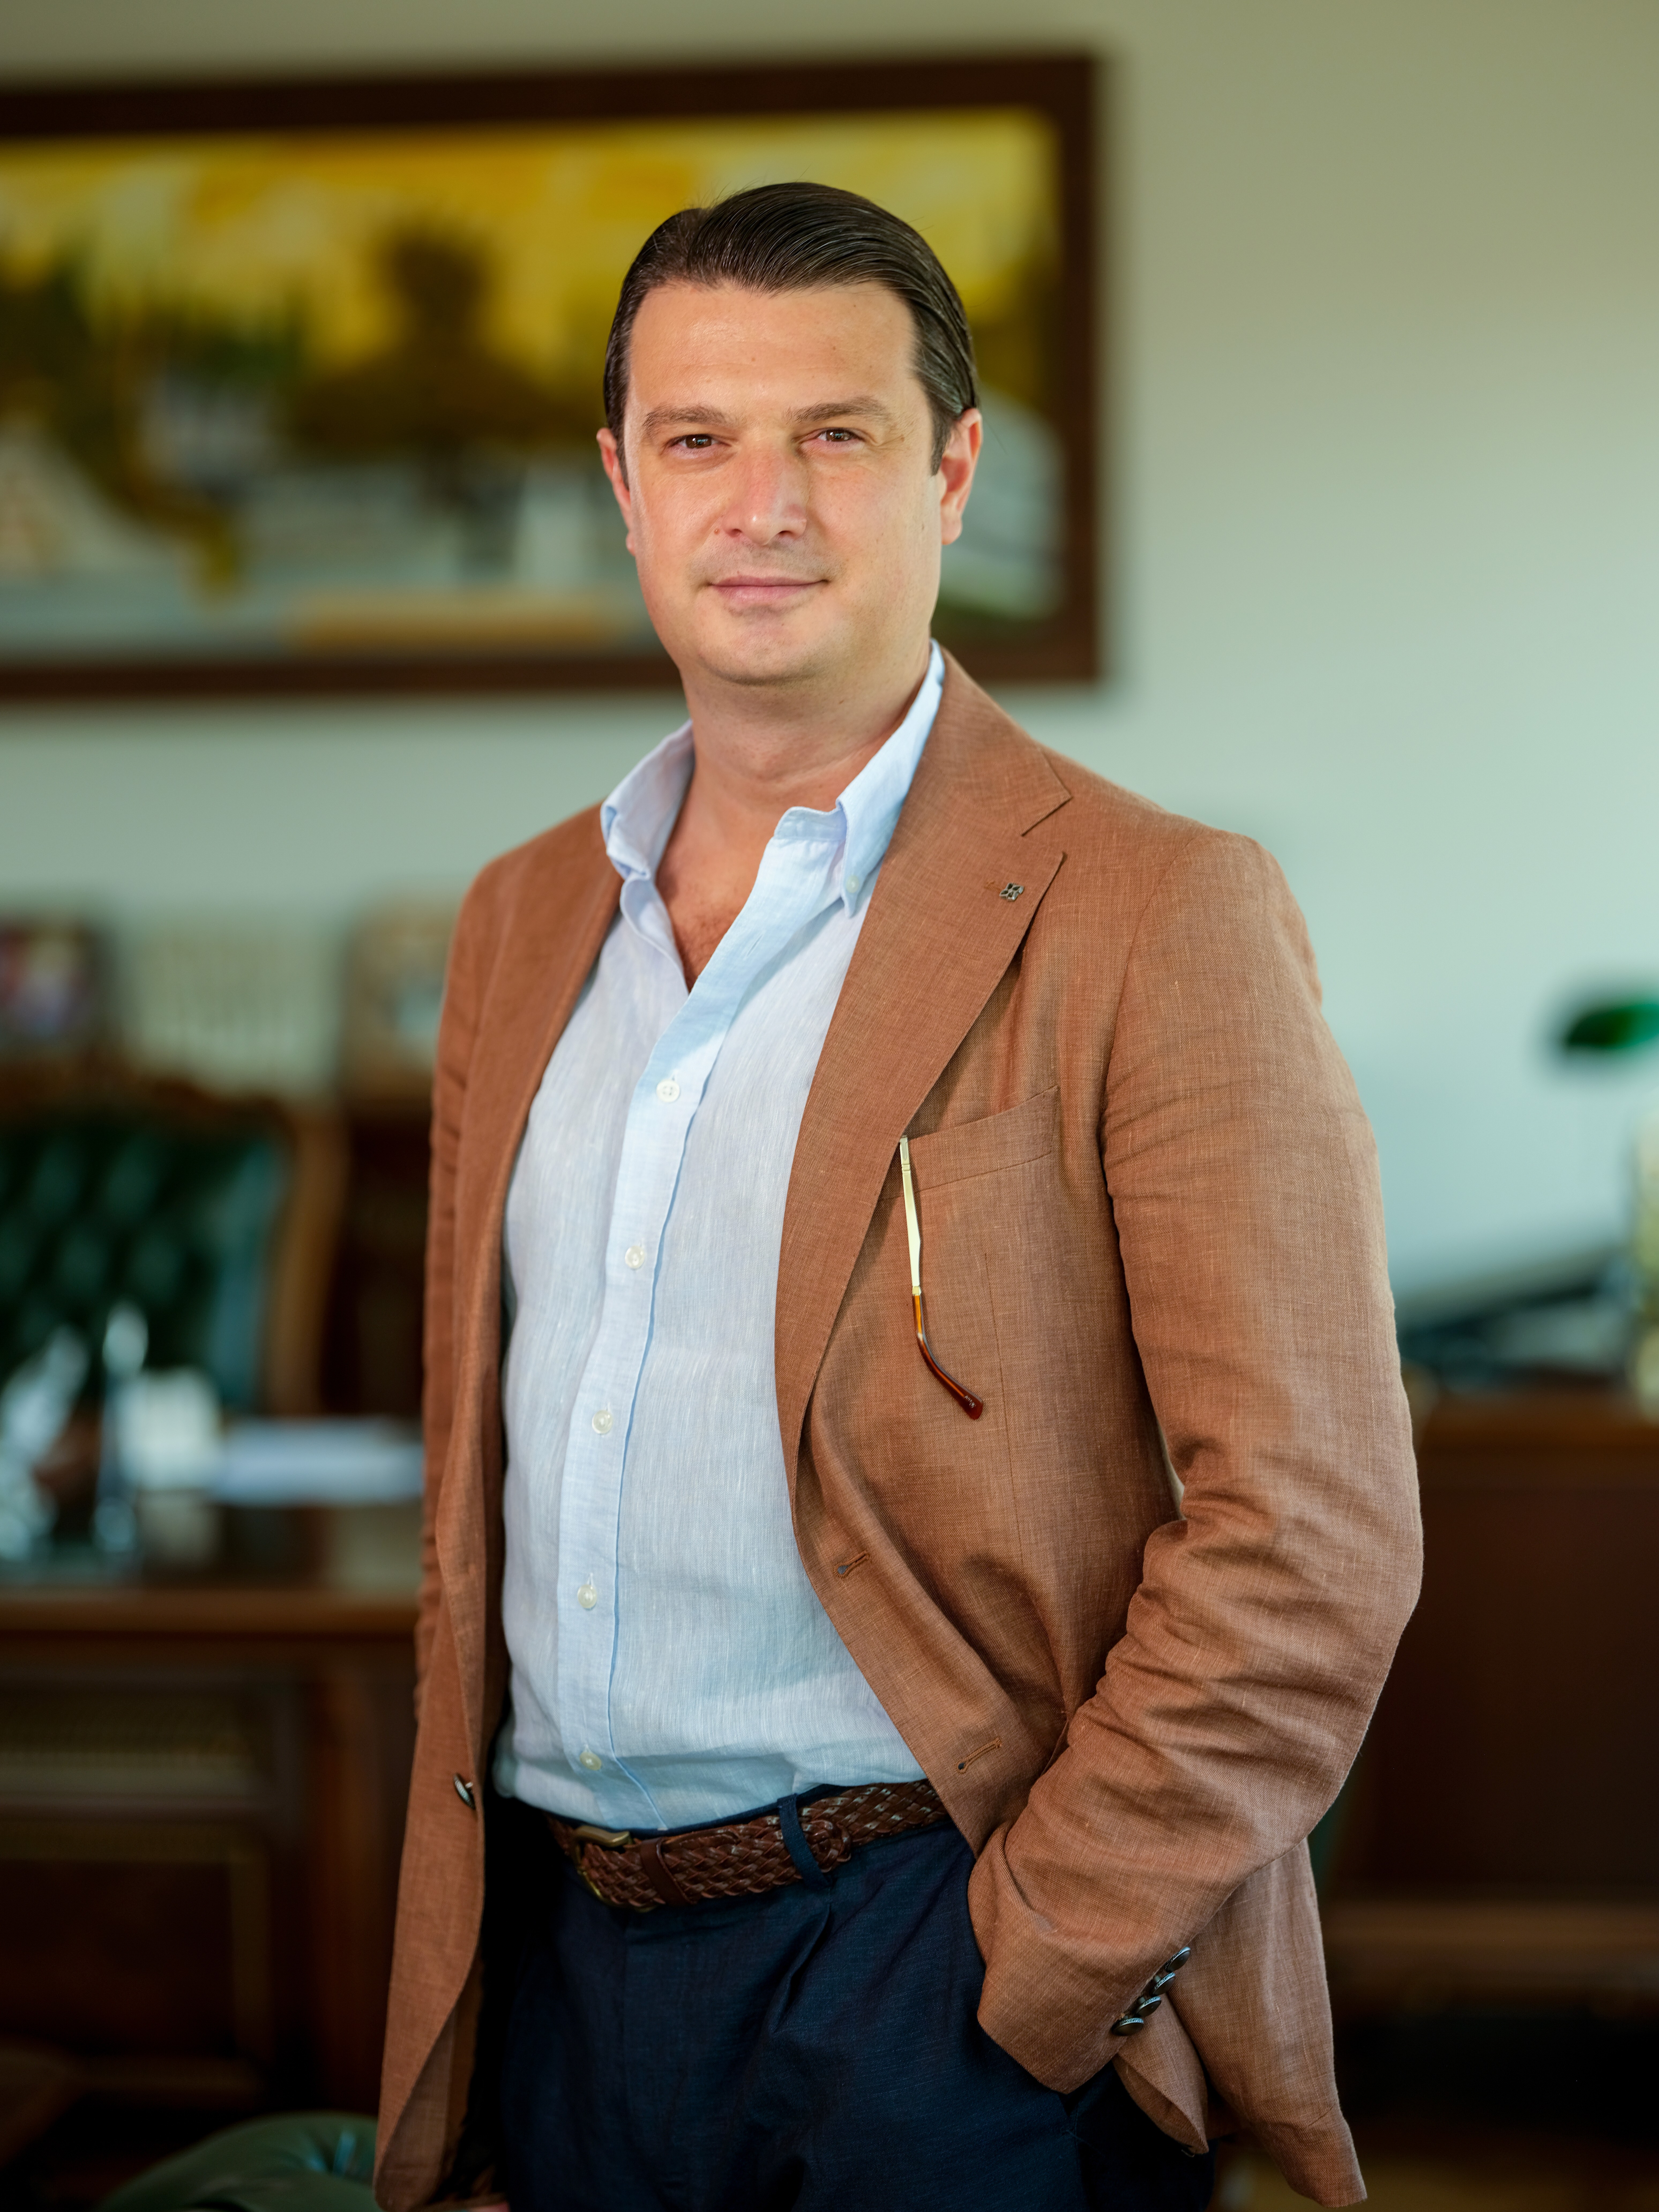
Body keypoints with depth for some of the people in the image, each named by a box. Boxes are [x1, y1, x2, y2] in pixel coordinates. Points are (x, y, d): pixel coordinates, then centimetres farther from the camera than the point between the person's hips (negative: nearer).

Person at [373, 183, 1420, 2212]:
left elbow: (1307, 1545, -13)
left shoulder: (1154, 920, -9)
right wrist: (462, 1907, 12)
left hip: (949, 1966, -5)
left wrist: (1034, 1968, -14)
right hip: (567, 1959, 6)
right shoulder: (524, 924, 11)